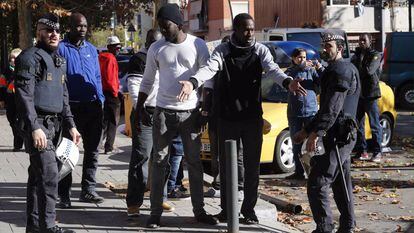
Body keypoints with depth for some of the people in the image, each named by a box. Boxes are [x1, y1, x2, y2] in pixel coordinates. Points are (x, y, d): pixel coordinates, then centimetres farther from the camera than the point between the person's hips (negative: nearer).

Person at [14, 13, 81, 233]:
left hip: (54, 124, 9)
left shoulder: (58, 60, 19)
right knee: (49, 173, -13)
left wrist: (71, 124, 18)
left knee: (38, 174, 12)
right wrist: (34, 127, -24)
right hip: (37, 124, -9)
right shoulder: (30, 57, -8)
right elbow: (24, 95, -16)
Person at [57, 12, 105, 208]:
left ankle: (88, 189, 17)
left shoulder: (91, 49, 13)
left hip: (92, 106, 5)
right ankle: (64, 195, 5)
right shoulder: (61, 48, -2)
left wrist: (100, 100, 8)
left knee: (92, 149, 8)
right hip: (71, 106, -5)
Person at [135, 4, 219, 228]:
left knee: (194, 162, 8)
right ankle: (155, 212, 5)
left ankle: (199, 210, 16)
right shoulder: (156, 48, 2)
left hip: (190, 111, 0)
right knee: (159, 161, 1)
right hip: (164, 111, 0)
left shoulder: (197, 45, -2)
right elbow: (148, 80, 10)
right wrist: (139, 106, 5)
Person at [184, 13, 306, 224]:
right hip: (227, 117, 0)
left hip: (253, 117, 0)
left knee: (252, 164, 6)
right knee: (226, 163, 8)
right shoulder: (222, 50, -3)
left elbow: (272, 70, -17)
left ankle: (248, 208, 17)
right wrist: (193, 82, -42)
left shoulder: (260, 50, -1)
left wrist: (287, 82, -40)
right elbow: (209, 68, -20)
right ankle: (226, 207, 21)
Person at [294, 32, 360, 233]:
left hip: (338, 137, -11)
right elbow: (326, 108, 24)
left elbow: (333, 107, -24)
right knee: (341, 184, 16)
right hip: (342, 136, 11)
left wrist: (316, 133, -28)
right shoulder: (334, 70, 21)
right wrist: (307, 131, 20)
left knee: (317, 183, -11)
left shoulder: (342, 70, -13)